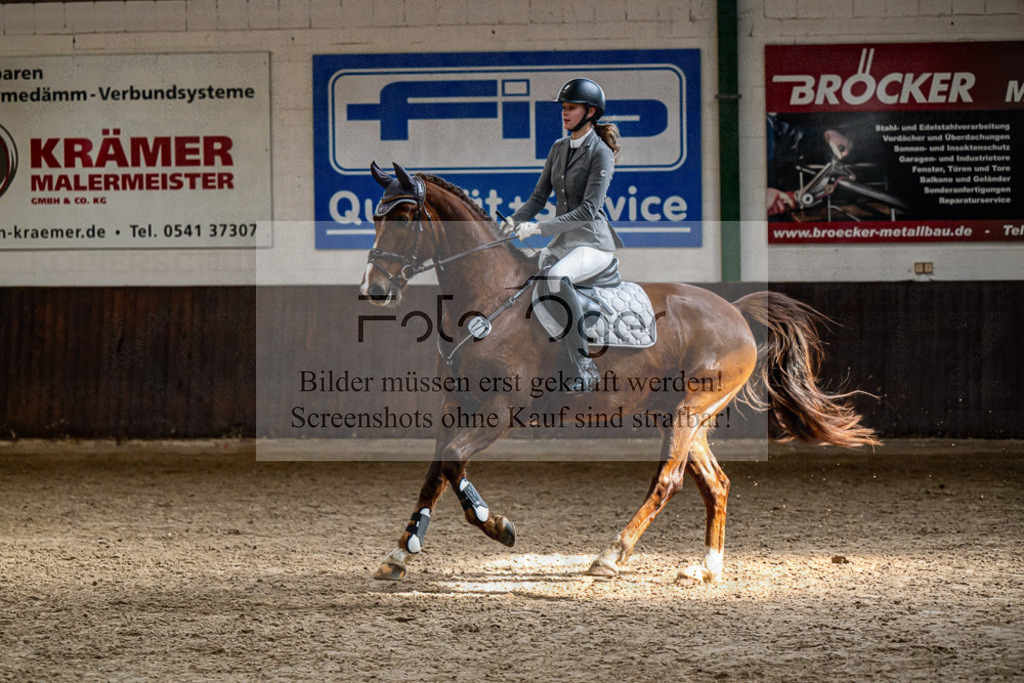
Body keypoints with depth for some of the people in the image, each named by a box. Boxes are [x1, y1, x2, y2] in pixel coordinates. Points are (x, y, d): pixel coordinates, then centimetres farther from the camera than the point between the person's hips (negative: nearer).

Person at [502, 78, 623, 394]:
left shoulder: (600, 153, -12)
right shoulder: (559, 148, 11)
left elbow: (588, 210, -21)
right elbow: (539, 196, 13)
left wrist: (540, 228, -26)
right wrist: (514, 220, -7)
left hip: (594, 242, -8)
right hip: (562, 241, 8)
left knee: (556, 277, -37)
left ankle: (582, 367, -32)